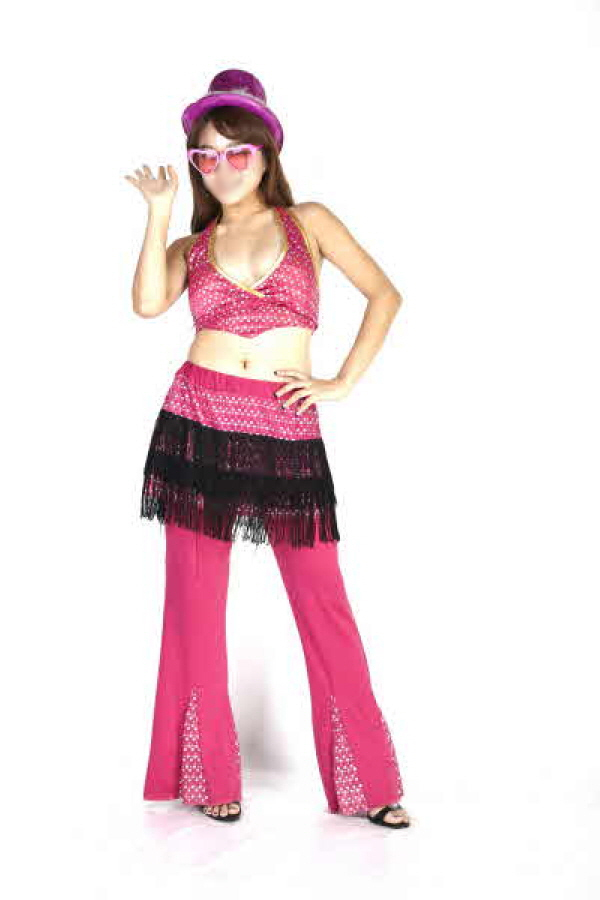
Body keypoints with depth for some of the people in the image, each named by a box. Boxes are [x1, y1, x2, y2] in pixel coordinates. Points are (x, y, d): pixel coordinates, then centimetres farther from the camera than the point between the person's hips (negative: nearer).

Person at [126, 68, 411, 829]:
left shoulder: (307, 221, 9)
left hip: (287, 433, -2)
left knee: (323, 602, -2)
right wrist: (158, 211, -3)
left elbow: (385, 294, 6)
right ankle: (209, 778, 17)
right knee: (194, 601, 4)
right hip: (197, 424, 2)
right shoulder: (190, 246, 12)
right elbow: (148, 303, -8)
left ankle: (365, 782, 9)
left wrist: (343, 381, 0)